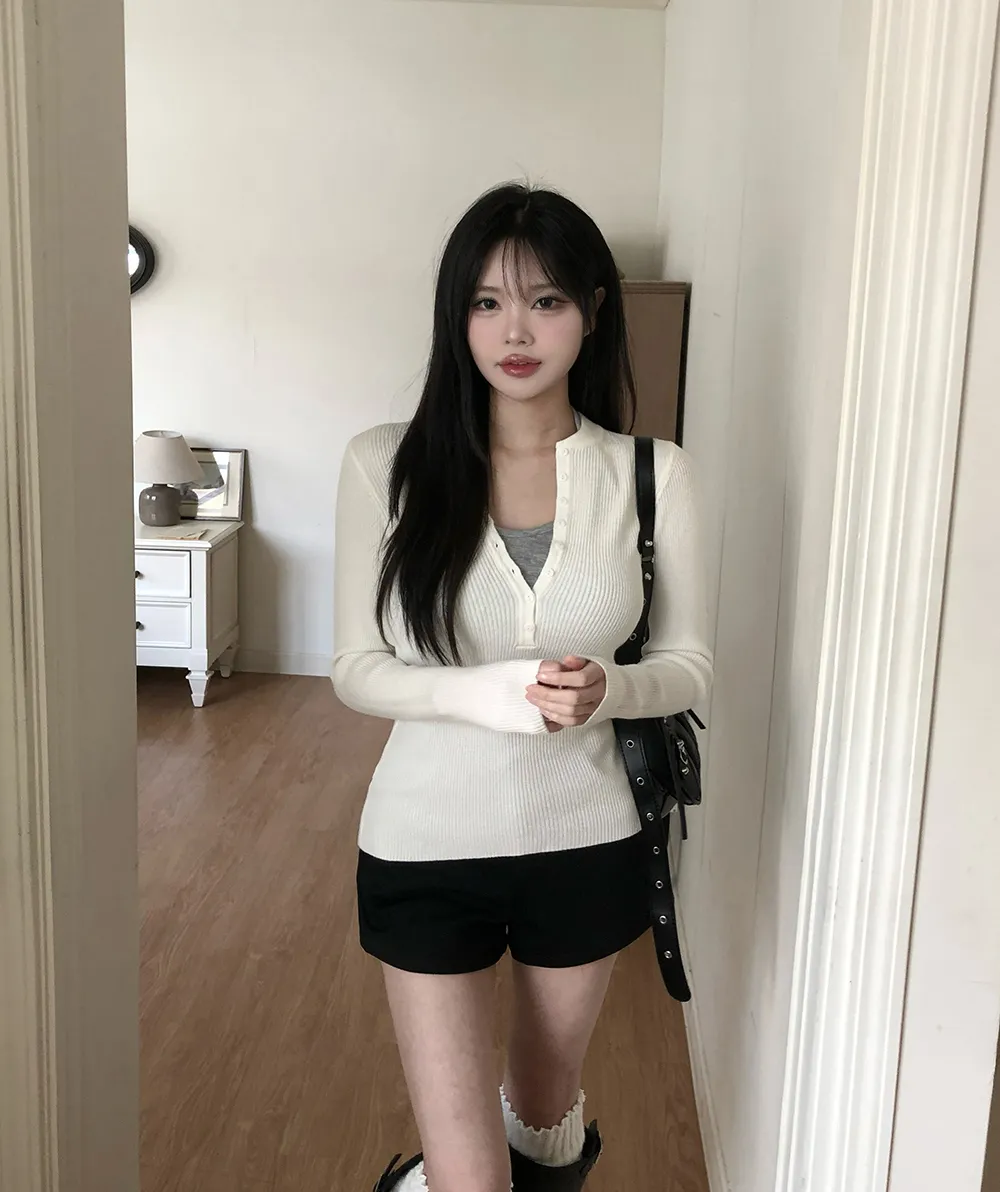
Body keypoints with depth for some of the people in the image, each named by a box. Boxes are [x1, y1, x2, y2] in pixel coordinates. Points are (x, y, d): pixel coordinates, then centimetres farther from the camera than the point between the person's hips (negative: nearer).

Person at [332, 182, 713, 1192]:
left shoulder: (652, 473, -7)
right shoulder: (385, 465, -10)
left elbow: (688, 661, 0)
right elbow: (355, 668, -7)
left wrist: (606, 688, -22)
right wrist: (487, 692, -26)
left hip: (585, 842, 2)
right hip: (426, 844, -2)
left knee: (545, 1107, 26)